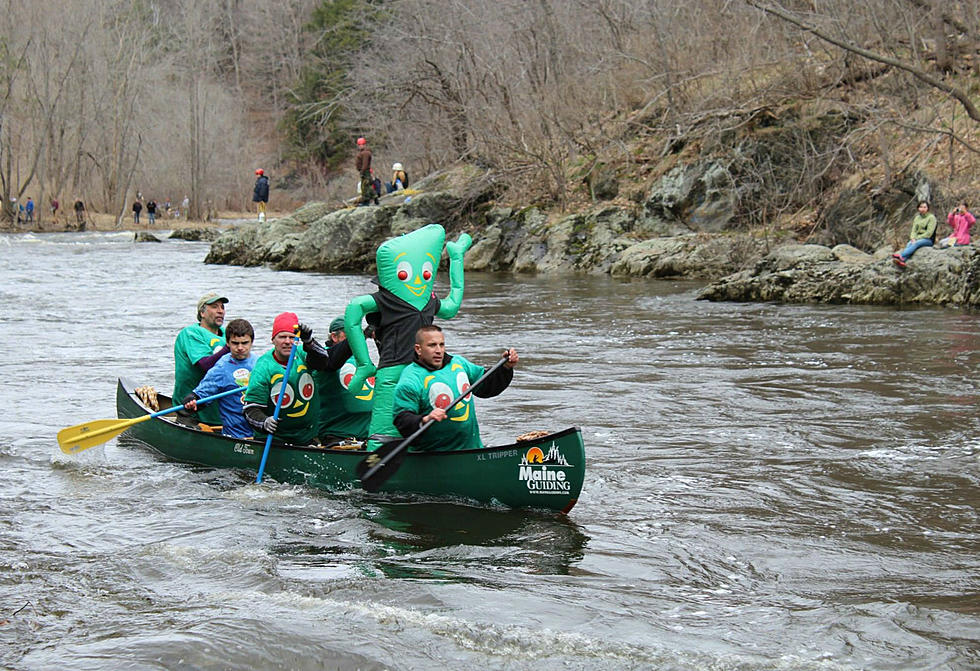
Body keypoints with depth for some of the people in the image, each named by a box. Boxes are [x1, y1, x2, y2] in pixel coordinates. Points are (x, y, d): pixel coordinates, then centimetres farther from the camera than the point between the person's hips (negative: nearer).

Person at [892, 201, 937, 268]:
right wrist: (913, 238, -11)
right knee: (909, 244, -28)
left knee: (916, 243, -35)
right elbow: (914, 230, 11)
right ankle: (902, 261, -55)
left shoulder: (931, 217, -3)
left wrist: (917, 238, -17)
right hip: (918, 238, 5)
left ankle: (901, 255, -57)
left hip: (928, 240, -5)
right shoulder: (917, 218, 16)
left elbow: (929, 233, -11)